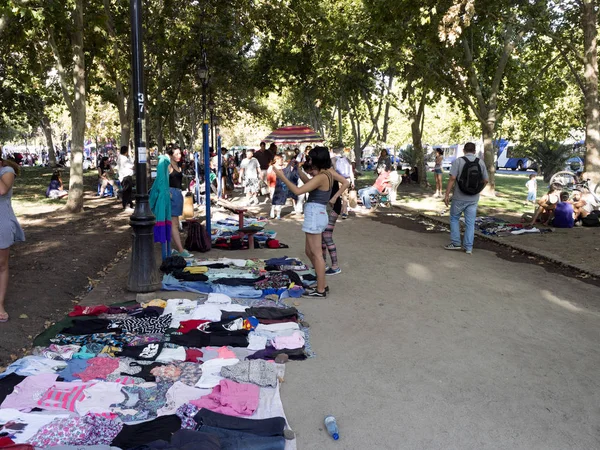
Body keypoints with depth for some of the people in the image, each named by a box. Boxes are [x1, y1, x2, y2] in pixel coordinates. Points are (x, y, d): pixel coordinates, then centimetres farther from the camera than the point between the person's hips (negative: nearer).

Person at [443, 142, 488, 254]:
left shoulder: (458, 161, -9)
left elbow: (452, 179, -15)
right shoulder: (481, 162, 3)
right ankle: (468, 247, 9)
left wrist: (447, 195, -11)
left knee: (454, 218, 15)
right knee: (470, 223, 8)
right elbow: (485, 180, 6)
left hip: (459, 198, -3)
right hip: (474, 199, 3)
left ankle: (455, 243, 13)